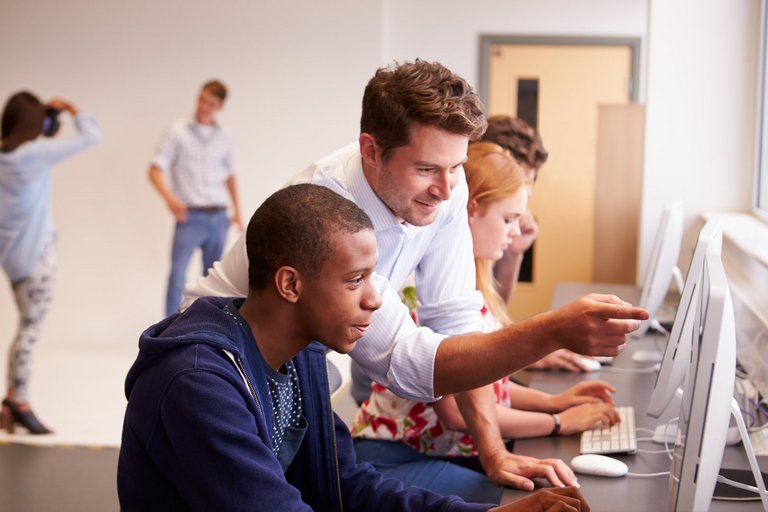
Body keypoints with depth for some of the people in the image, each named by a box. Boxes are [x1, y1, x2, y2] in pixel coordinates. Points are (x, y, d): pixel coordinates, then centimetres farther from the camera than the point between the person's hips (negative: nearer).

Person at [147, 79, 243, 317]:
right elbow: (155, 170, -5)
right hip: (190, 216, -4)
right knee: (177, 274, -14)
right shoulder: (179, 132, 0)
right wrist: (169, 197, -22)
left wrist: (237, 211, 16)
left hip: (218, 217, 4)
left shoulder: (225, 137, 12)